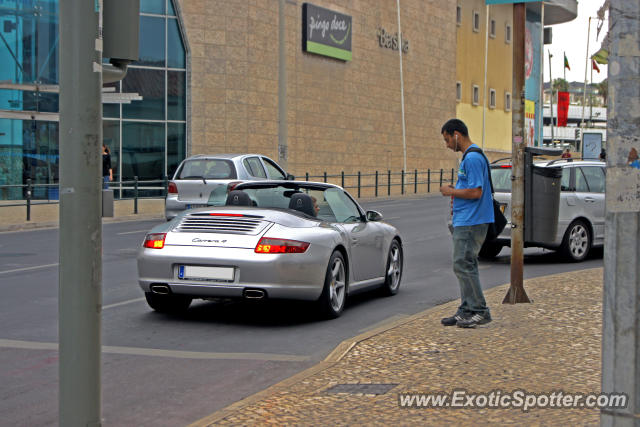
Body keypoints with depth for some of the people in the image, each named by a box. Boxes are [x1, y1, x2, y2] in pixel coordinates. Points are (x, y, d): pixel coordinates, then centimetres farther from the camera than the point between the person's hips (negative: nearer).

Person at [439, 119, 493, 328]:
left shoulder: (473, 158, -17)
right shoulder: (468, 157, 17)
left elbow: (476, 192, -23)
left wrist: (451, 192, -11)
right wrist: (455, 190, 11)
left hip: (471, 222, -11)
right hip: (464, 222, 11)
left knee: (463, 265, -8)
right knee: (464, 266, 12)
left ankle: (480, 311, -3)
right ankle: (467, 310, 17)